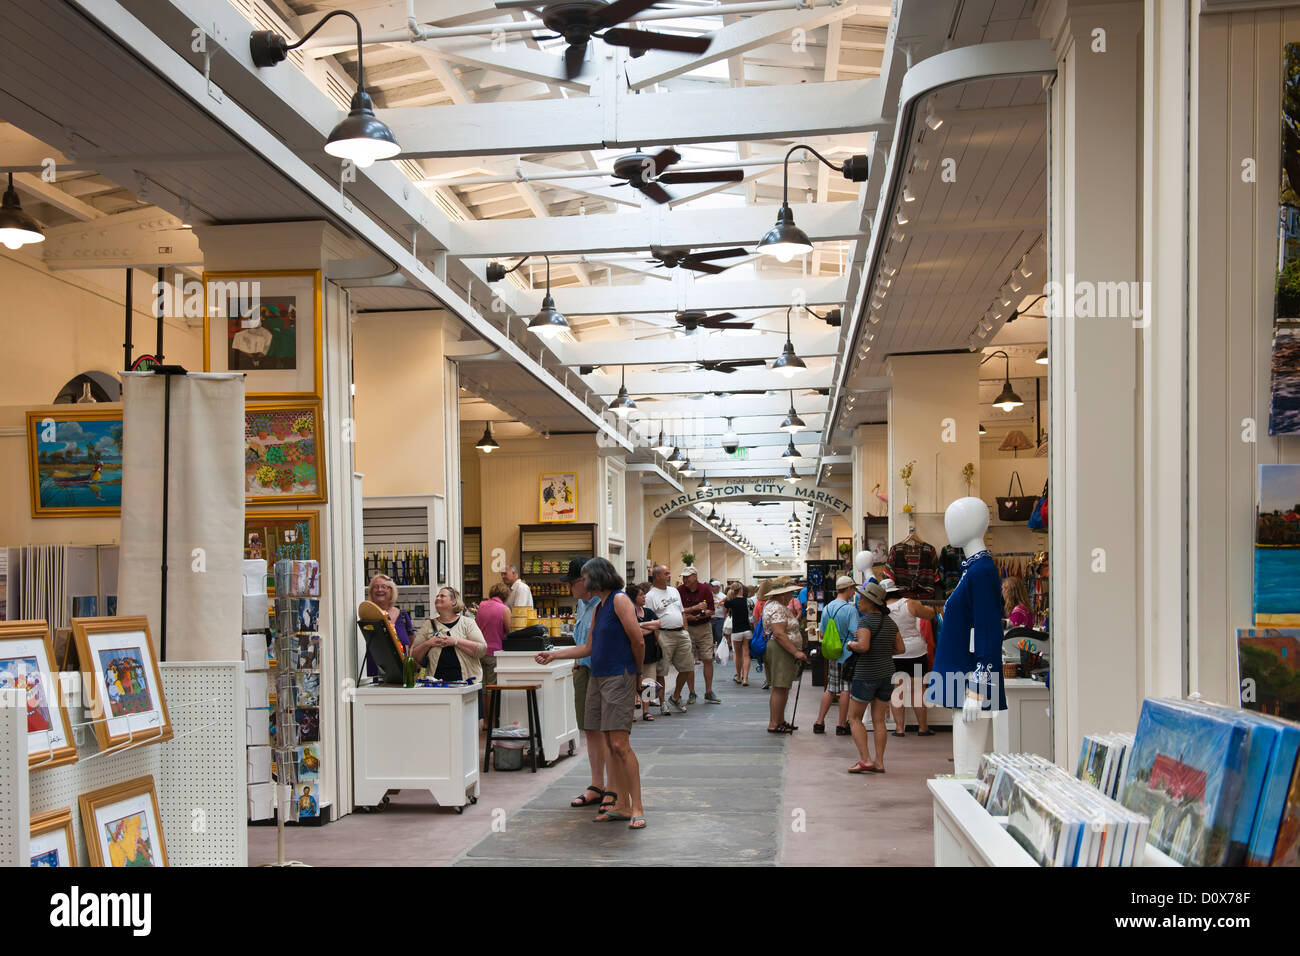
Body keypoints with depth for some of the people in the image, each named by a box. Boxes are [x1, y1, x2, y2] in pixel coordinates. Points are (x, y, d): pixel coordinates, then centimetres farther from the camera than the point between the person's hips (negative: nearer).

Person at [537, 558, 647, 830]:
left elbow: (638, 641, -12)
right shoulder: (598, 607, 18)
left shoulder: (619, 600, -9)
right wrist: (554, 654, 22)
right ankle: (622, 804, 13)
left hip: (619, 678, -9)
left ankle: (637, 808, -8)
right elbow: (589, 647, 22)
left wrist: (637, 671, 1)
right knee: (609, 744, 7)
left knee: (620, 744, -12)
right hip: (598, 678, 9)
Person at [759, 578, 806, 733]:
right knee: (780, 689, -9)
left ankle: (780, 721, 21)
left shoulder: (775, 605, 19)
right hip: (780, 651, -11)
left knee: (783, 689, 15)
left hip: (784, 652, 11)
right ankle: (773, 724, -7)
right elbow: (779, 634, -25)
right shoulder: (776, 608, -17)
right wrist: (796, 652, -25)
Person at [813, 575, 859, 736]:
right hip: (848, 654, -6)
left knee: (831, 689, 14)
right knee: (846, 689, 2)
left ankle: (819, 723, 13)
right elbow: (856, 633, -19)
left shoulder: (827, 608, 6)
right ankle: (842, 725, 6)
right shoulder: (850, 609, -15)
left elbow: (822, 633, 11)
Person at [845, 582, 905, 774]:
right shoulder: (889, 621, 7)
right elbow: (900, 649, 10)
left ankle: (866, 760, -5)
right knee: (879, 720, 10)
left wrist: (851, 644, -10)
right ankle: (879, 762, 8)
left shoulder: (866, 621, -16)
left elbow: (863, 646, -29)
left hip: (865, 675, -7)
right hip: (886, 673, 7)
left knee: (854, 718, 5)